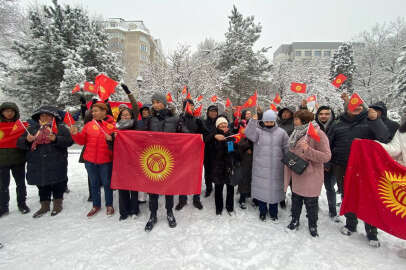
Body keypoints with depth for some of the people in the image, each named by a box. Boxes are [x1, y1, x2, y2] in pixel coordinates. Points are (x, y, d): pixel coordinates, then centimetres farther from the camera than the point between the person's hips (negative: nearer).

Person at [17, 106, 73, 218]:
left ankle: (57, 204, 21)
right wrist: (27, 140, -12)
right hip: (37, 164, 4)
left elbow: (69, 140, -9)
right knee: (41, 185, 12)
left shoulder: (60, 128, 2)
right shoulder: (32, 128, 15)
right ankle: (44, 205, 26)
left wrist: (55, 139, -23)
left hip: (56, 164, -4)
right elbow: (20, 143, 11)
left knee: (58, 184, 4)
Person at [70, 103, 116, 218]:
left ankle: (109, 205, 27)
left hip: (106, 160, -3)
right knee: (94, 183, 16)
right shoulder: (89, 125, 6)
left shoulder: (112, 125, -4)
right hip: (90, 160, 3)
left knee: (107, 183, 9)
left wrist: (111, 139, -22)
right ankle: (96, 205, 33)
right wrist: (76, 134, -10)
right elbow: (82, 141, 8)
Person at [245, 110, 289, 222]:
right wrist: (253, 121, -28)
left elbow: (287, 148, 10)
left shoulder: (281, 132, 5)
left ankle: (273, 213, 31)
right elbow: (249, 134, -21)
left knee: (274, 189, 10)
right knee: (261, 189, 7)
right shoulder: (258, 130, -1)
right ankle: (262, 211, 29)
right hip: (260, 167, -1)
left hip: (276, 168, 1)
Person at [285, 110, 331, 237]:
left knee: (311, 202, 9)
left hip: (310, 176, -6)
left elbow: (326, 156, -19)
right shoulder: (297, 133, 9)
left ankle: (313, 225, 30)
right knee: (296, 199, 18)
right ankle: (295, 220, 36)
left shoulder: (318, 134, -15)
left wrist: (308, 150, -29)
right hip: (297, 175, 7)